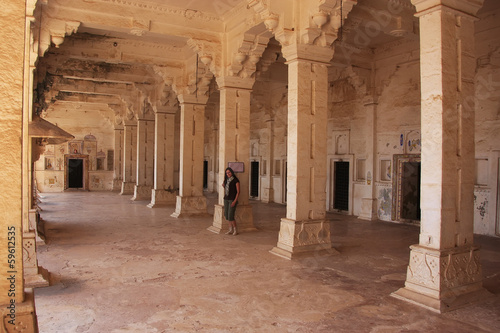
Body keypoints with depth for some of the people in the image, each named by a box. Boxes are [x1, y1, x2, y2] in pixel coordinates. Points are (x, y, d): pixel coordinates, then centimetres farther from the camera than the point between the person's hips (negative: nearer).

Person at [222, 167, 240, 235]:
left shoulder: (236, 180, -11)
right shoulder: (226, 180, 8)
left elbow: (238, 192, -13)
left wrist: (235, 201, -19)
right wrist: (223, 186, 3)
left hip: (233, 200, -7)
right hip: (226, 199, 7)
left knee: (230, 216, -11)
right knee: (226, 215, 4)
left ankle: (235, 230, 6)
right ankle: (231, 230, 14)